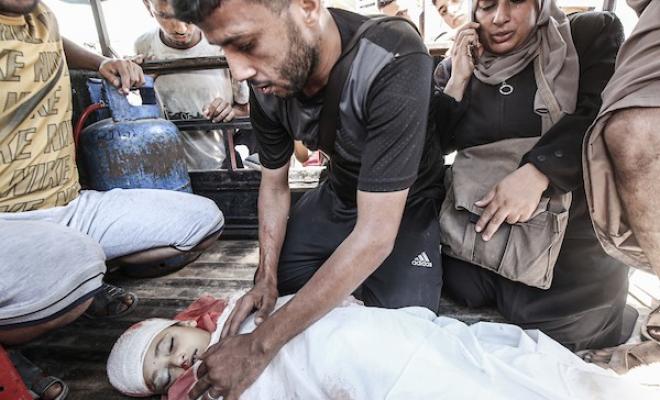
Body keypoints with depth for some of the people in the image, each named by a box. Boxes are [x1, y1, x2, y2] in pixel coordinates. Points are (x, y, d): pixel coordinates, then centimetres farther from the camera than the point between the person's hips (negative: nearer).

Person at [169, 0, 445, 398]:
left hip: (405, 205, -4)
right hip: (337, 196, 5)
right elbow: (274, 185, 0)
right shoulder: (267, 84, -16)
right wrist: (267, 278, -11)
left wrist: (262, 345, -33)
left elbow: (375, 234, -37)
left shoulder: (394, 63, -36)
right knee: (268, 300, 6)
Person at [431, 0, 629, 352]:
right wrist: (458, 81, -9)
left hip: (571, 233, -2)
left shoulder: (593, 34, -1)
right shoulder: (455, 68, 7)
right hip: (479, 223, 3)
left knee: (550, 338, 0)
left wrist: (535, 173, -29)